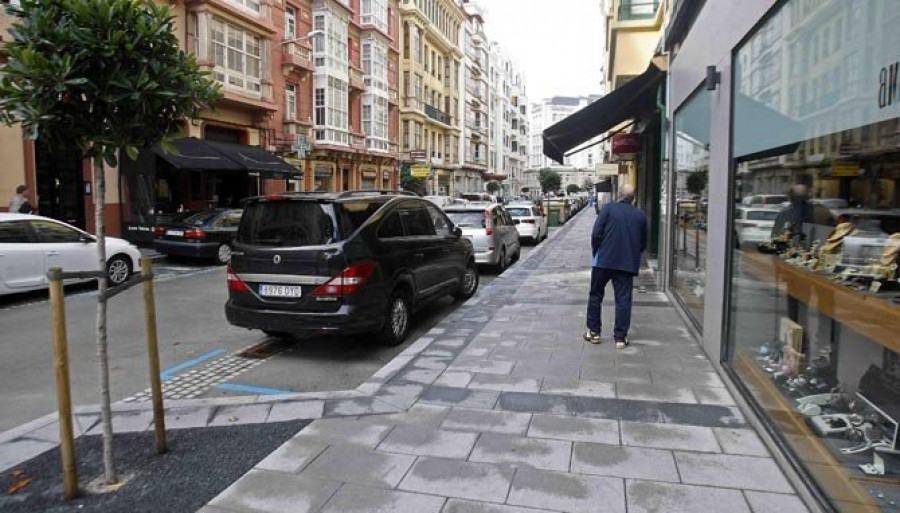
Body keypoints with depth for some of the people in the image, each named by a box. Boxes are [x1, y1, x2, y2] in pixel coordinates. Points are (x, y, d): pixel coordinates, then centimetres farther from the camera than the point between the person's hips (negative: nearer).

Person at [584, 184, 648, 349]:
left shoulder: (608, 208, -4)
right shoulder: (641, 215, 7)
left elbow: (596, 233, -9)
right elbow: (643, 243, 11)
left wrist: (595, 253, 5)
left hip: (604, 260, -2)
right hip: (628, 264, 2)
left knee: (595, 295, 13)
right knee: (623, 299, 6)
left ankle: (593, 332, 17)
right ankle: (620, 337, 7)